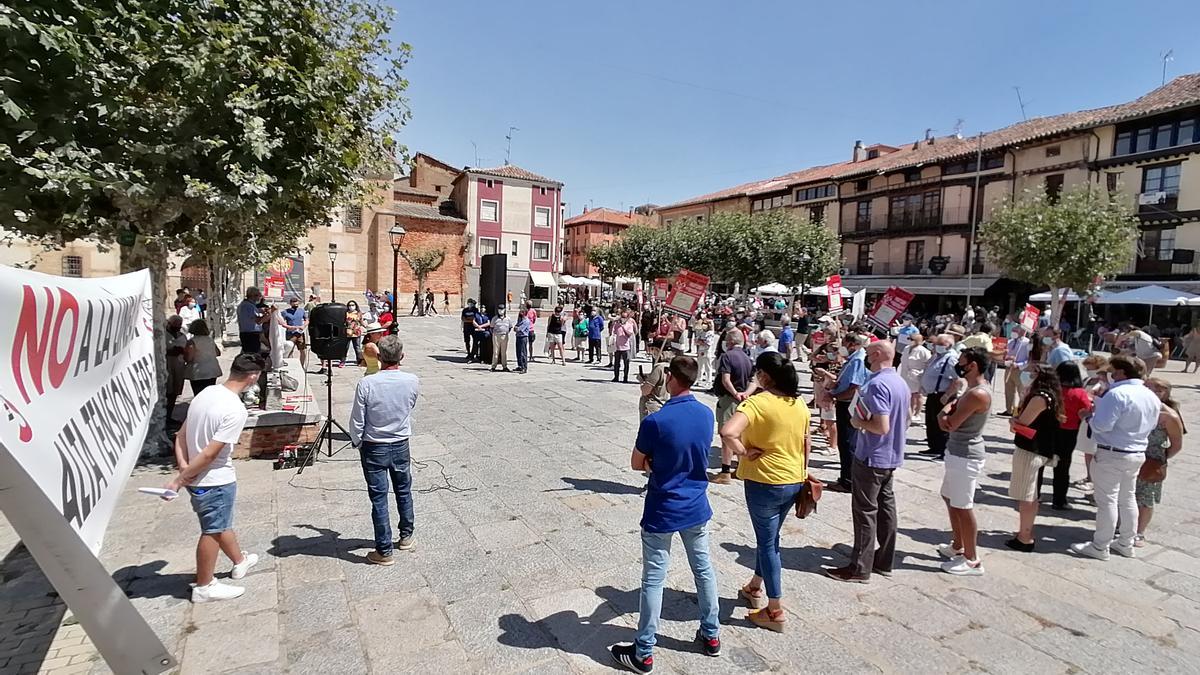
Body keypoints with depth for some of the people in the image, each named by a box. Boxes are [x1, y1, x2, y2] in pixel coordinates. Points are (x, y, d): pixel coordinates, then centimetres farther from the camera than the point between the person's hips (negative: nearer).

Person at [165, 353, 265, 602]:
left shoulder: (206, 393, 1)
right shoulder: (235, 410, -25)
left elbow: (181, 434, 5)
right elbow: (209, 453, -24)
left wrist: (183, 465, -3)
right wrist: (179, 480, -14)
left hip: (197, 477, 8)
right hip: (215, 481, -8)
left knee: (222, 523, 24)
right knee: (213, 531, 9)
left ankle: (240, 561, 44)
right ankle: (204, 587, 24)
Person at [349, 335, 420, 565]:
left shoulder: (366, 384, -21)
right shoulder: (412, 382, -12)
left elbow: (356, 422, -13)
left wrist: (358, 444, 5)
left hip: (374, 449, -3)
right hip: (401, 446, 3)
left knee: (379, 499, 6)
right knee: (404, 492, 21)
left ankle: (384, 551, 15)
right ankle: (406, 536, 37)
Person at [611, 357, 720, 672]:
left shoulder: (655, 421, -24)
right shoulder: (706, 414, -5)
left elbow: (636, 464, -11)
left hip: (662, 512, -5)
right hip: (696, 507, 6)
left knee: (653, 580, 6)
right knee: (704, 569, 21)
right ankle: (711, 635, 37)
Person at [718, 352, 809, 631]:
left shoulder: (757, 402, -19)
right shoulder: (799, 403, 2)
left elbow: (728, 432, -35)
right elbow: (806, 443, 12)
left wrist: (744, 452, -18)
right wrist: (803, 472, 23)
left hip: (764, 482, -7)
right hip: (794, 481, 7)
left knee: (767, 543, 7)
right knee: (769, 537, 23)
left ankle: (775, 611, 16)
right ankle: (756, 588, 41)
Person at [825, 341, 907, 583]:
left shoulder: (877, 384, -23)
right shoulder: (901, 382, 8)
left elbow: (882, 426, -28)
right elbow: (905, 421, 18)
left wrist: (859, 422, -12)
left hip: (871, 457, -9)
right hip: (891, 457, 9)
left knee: (865, 511, -1)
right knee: (885, 507, 16)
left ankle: (860, 568, 8)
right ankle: (884, 561, 26)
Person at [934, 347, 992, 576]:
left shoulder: (978, 394, -23)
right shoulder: (973, 388, 10)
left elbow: (951, 424, -21)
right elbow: (951, 409, 10)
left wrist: (946, 415, 0)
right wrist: (945, 413, -13)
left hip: (965, 456, -11)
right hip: (958, 452, 11)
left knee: (963, 506, -2)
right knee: (949, 497, 22)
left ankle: (972, 561, 10)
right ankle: (957, 546, 36)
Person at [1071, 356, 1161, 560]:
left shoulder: (1118, 394, -21)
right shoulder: (1152, 397, 7)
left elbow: (1102, 425, -25)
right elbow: (1152, 425, 19)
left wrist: (1091, 415, -6)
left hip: (1112, 454, -8)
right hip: (1138, 454, 8)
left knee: (1107, 500, -1)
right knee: (1128, 498, 19)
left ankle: (1100, 547, 7)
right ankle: (1126, 543, 30)